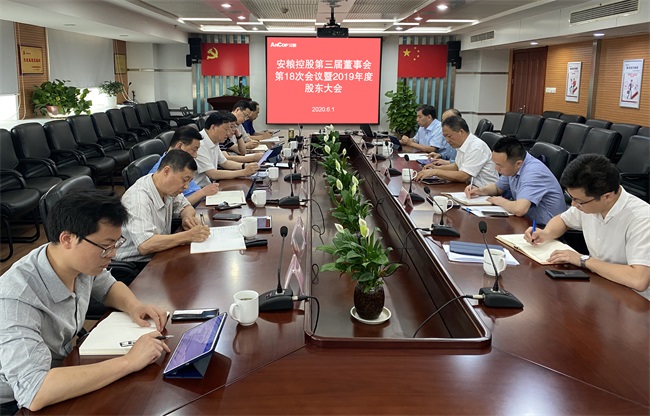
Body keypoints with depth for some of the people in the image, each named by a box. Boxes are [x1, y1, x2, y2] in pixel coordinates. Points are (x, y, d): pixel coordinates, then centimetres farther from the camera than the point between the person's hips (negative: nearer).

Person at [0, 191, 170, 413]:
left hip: (62, 367, 7)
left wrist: (134, 306, -11)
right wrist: (129, 361, -38)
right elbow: (33, 393, -41)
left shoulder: (81, 262, -12)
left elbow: (108, 286, 10)